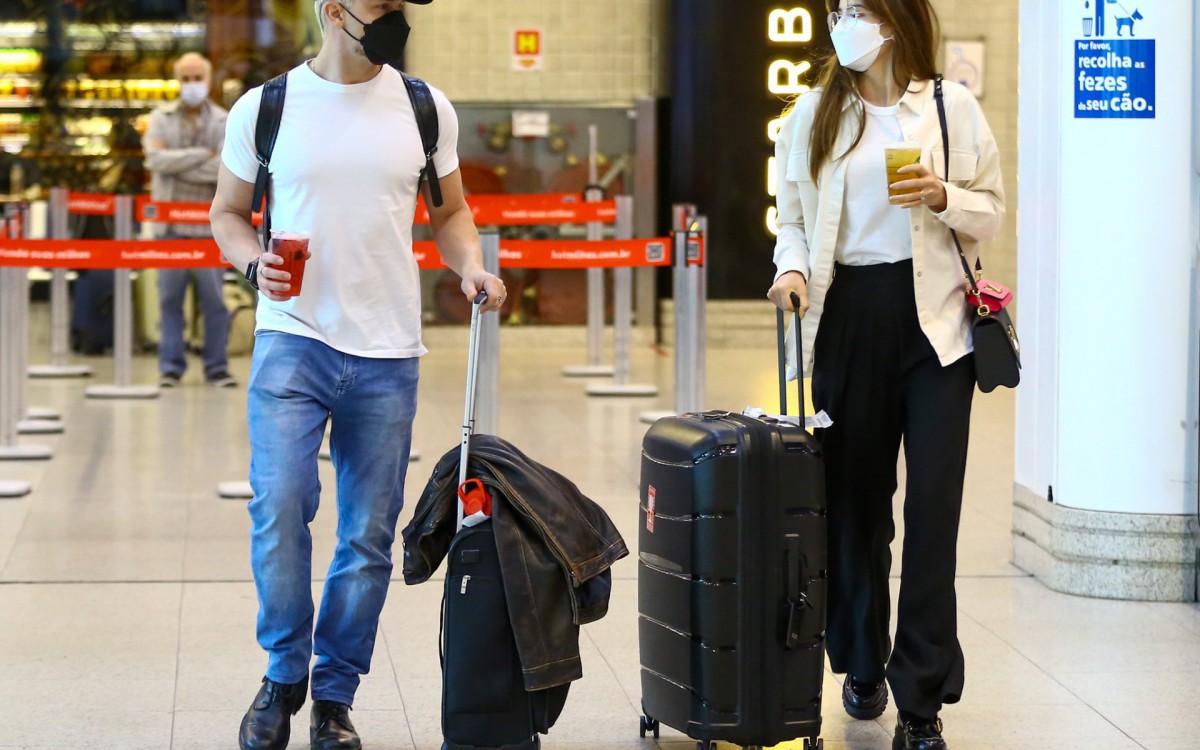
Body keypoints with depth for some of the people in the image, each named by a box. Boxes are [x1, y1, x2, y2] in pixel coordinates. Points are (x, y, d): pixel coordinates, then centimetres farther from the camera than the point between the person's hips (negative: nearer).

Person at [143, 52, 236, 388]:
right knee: (170, 299, 4)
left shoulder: (223, 122, 5)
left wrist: (177, 164, -10)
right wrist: (203, 155, -11)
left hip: (210, 224, -1)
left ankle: (217, 367, 9)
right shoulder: (161, 118, 8)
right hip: (170, 223, 1)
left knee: (214, 299, 2)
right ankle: (170, 367, 10)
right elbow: (156, 159, -10)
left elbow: (227, 170, -10)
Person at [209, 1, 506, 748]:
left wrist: (471, 265, -5)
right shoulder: (264, 109, 1)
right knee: (279, 504, -16)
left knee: (369, 534, 4)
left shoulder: (426, 110, 6)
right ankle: (284, 673, 7)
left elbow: (450, 211, 16)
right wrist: (254, 261, -9)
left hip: (387, 355, 2)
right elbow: (228, 212, 11)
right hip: (292, 340, -2)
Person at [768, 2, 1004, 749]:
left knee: (933, 504, -8)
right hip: (848, 318, 2)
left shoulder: (953, 107, 4)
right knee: (855, 498, 7)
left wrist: (944, 197, -12)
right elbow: (793, 217, 12)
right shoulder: (814, 115, 9)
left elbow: (993, 211, 7)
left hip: (934, 318, -2)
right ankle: (863, 664, 27)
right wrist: (792, 267, -8)